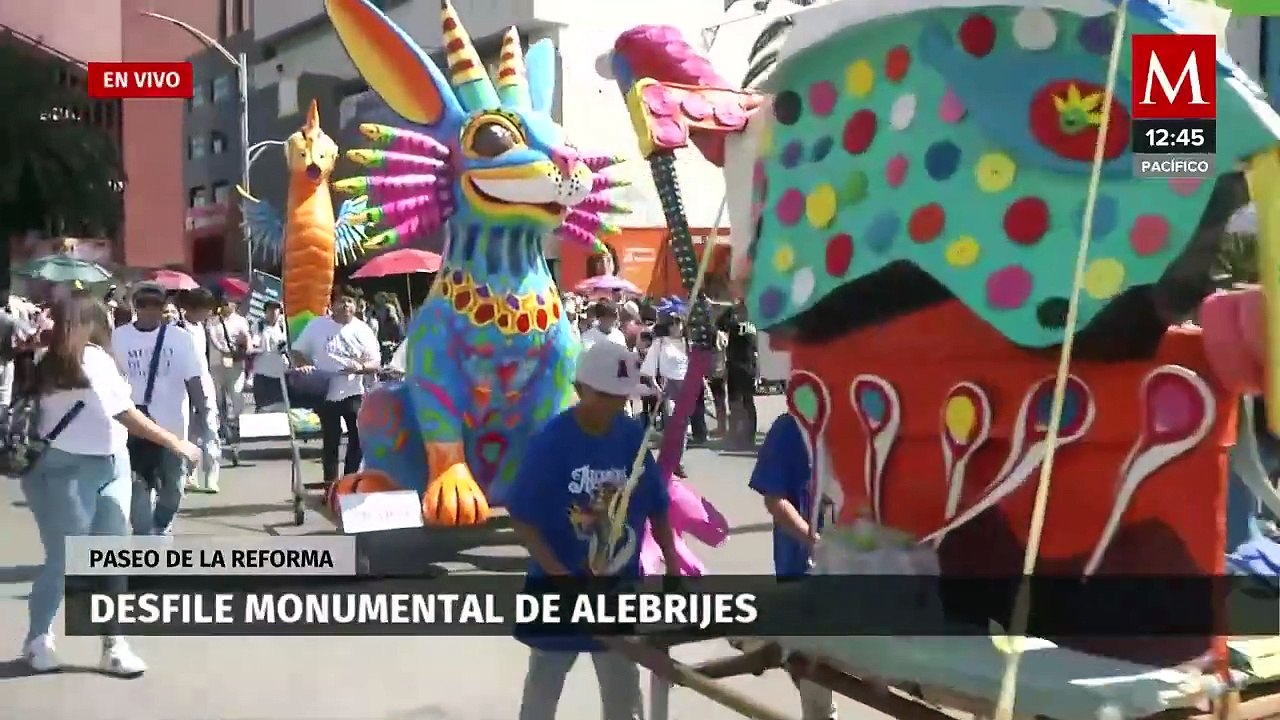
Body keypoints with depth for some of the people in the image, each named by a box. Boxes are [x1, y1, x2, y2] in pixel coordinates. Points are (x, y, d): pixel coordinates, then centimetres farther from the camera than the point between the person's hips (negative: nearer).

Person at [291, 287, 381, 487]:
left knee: (358, 438, -3)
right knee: (330, 441, 6)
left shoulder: (363, 330, 1)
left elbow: (376, 364, -1)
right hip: (326, 394, -1)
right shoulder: (317, 325, 1)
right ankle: (330, 484, 16)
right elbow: (298, 352, 7)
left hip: (354, 394, 1)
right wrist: (303, 365, -13)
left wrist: (361, 367, -21)